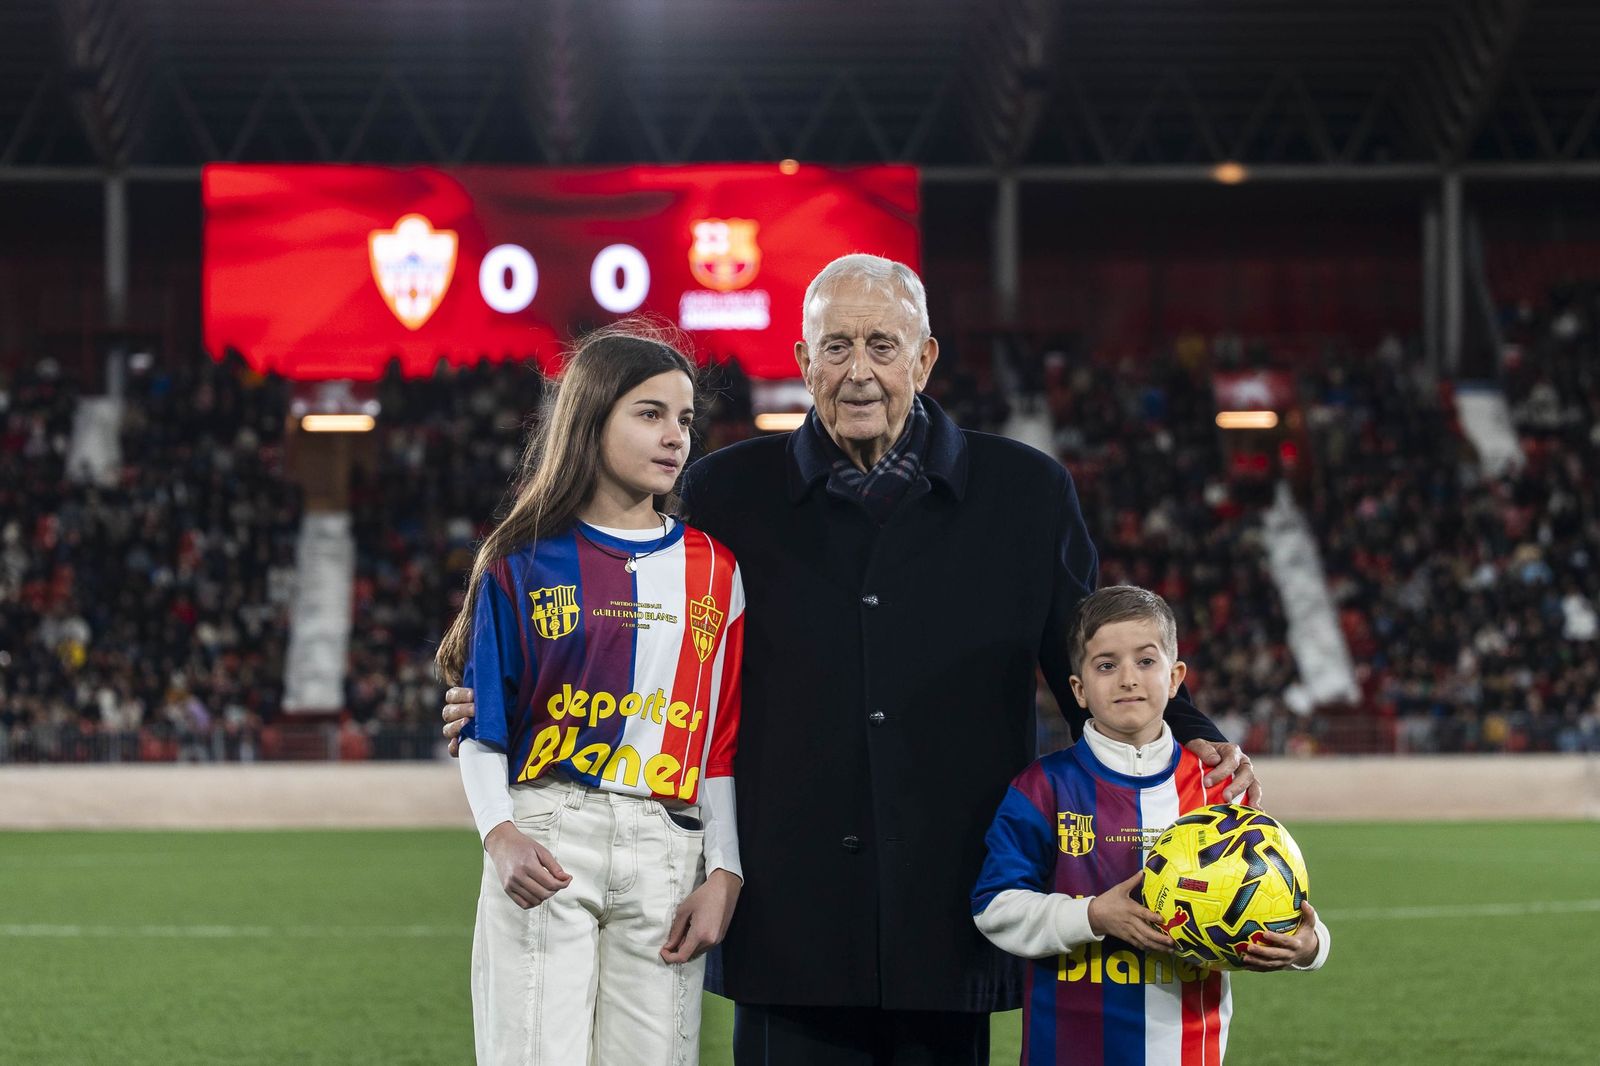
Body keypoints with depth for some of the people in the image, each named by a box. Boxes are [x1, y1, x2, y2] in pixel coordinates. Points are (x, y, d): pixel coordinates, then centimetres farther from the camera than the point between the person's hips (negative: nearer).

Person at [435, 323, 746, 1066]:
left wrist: (724, 874, 0)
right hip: (543, 849, -2)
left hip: (668, 856, 2)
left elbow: (722, 744, 9)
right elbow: (482, 729, 3)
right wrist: (501, 835, -13)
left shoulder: (712, 570, 10)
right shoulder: (525, 562, 5)